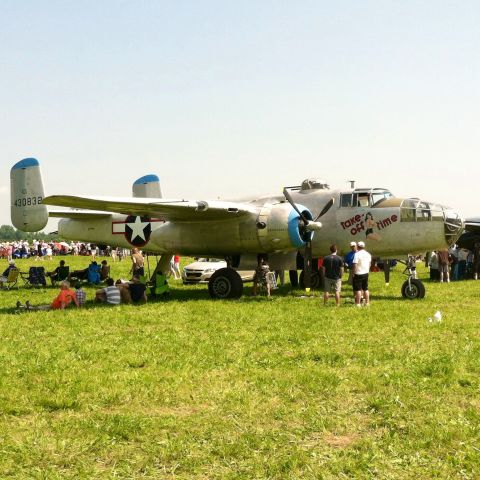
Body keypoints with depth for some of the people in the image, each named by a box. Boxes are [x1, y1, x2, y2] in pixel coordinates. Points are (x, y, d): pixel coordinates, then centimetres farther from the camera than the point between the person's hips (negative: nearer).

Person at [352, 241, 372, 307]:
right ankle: (367, 302, 18)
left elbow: (355, 265, -19)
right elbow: (370, 263, 15)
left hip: (358, 274, -7)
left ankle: (358, 303, -1)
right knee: (366, 289, 14)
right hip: (366, 273, 7)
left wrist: (354, 273, -11)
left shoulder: (357, 254, -16)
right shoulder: (368, 254, 7)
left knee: (358, 289, -1)